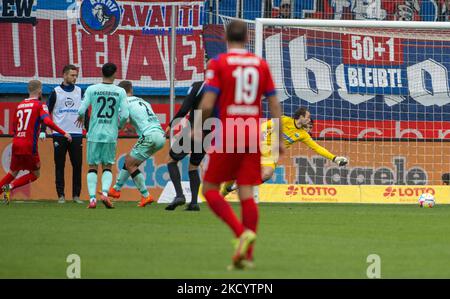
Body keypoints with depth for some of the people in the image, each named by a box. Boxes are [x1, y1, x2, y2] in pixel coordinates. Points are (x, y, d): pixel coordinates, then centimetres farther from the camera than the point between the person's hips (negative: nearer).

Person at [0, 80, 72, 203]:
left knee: (12, 173, 20)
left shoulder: (20, 105, 14)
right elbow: (48, 121, -19)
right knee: (35, 174, 8)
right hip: (29, 145, -6)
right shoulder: (40, 105, -4)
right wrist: (64, 133, -17)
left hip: (16, 143, 6)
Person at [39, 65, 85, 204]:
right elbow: (46, 112, 3)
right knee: (59, 166, 0)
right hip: (59, 135, -2)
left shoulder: (80, 92, 9)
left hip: (76, 135, 2)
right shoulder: (56, 92, 2)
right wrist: (43, 131, -7)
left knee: (77, 165, -1)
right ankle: (61, 195, 5)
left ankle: (76, 195, 5)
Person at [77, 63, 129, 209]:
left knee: (92, 167, 7)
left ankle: (92, 198, -4)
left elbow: (81, 110, -7)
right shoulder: (120, 92, -1)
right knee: (107, 167, 11)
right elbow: (124, 115, -7)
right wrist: (119, 126, 14)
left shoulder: (92, 89, -2)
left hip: (94, 134, 0)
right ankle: (105, 192, -12)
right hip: (111, 135, 0)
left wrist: (81, 117, 17)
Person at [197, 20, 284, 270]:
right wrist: (279, 140, 14)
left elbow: (207, 104, -12)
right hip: (253, 136, 4)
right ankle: (247, 255, -1)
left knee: (210, 189, 7)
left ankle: (242, 232, -15)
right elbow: (274, 105, 7)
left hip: (226, 135, -4)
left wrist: (198, 129, 6)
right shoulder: (261, 64, 7)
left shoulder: (218, 64, -5)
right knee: (246, 193, 4)